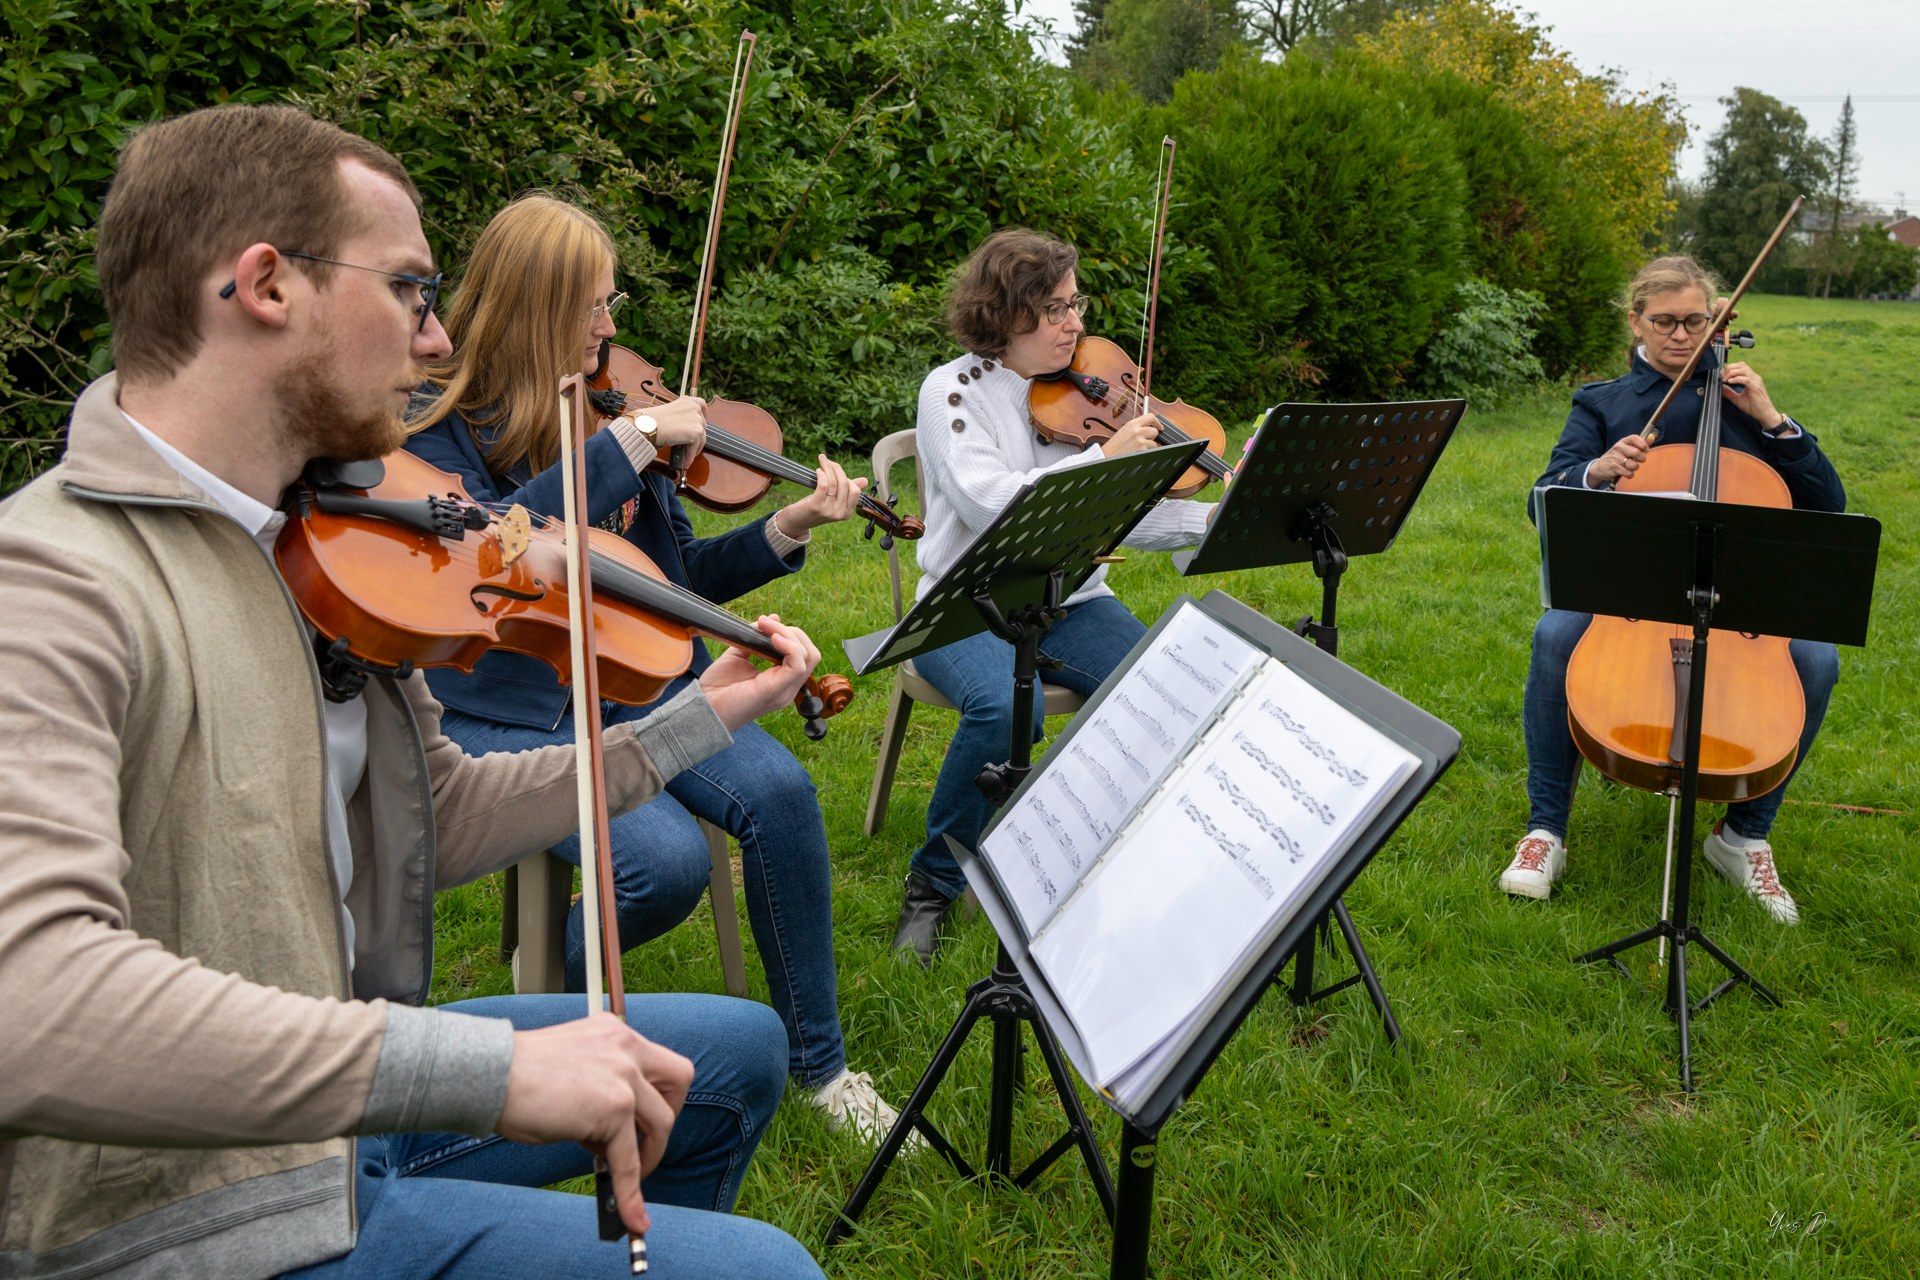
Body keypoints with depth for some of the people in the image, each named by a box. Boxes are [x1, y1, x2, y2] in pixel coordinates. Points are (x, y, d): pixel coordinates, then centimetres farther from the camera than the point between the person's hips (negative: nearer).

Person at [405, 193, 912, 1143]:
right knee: (665, 859, -28)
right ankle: (558, 983, 9)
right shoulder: (435, 422, -5)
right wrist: (626, 446, -25)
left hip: (631, 684, 5)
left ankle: (817, 1062, -4)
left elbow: (681, 577, 12)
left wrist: (787, 528, -3)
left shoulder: (609, 408, 9)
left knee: (778, 791, -22)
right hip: (505, 709, -4)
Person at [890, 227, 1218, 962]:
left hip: (1070, 604, 4)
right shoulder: (954, 391, -6)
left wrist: (1220, 519, -14)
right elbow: (990, 504, -22)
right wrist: (1104, 458, -24)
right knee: (1004, 709, -35)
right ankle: (934, 884, -9)